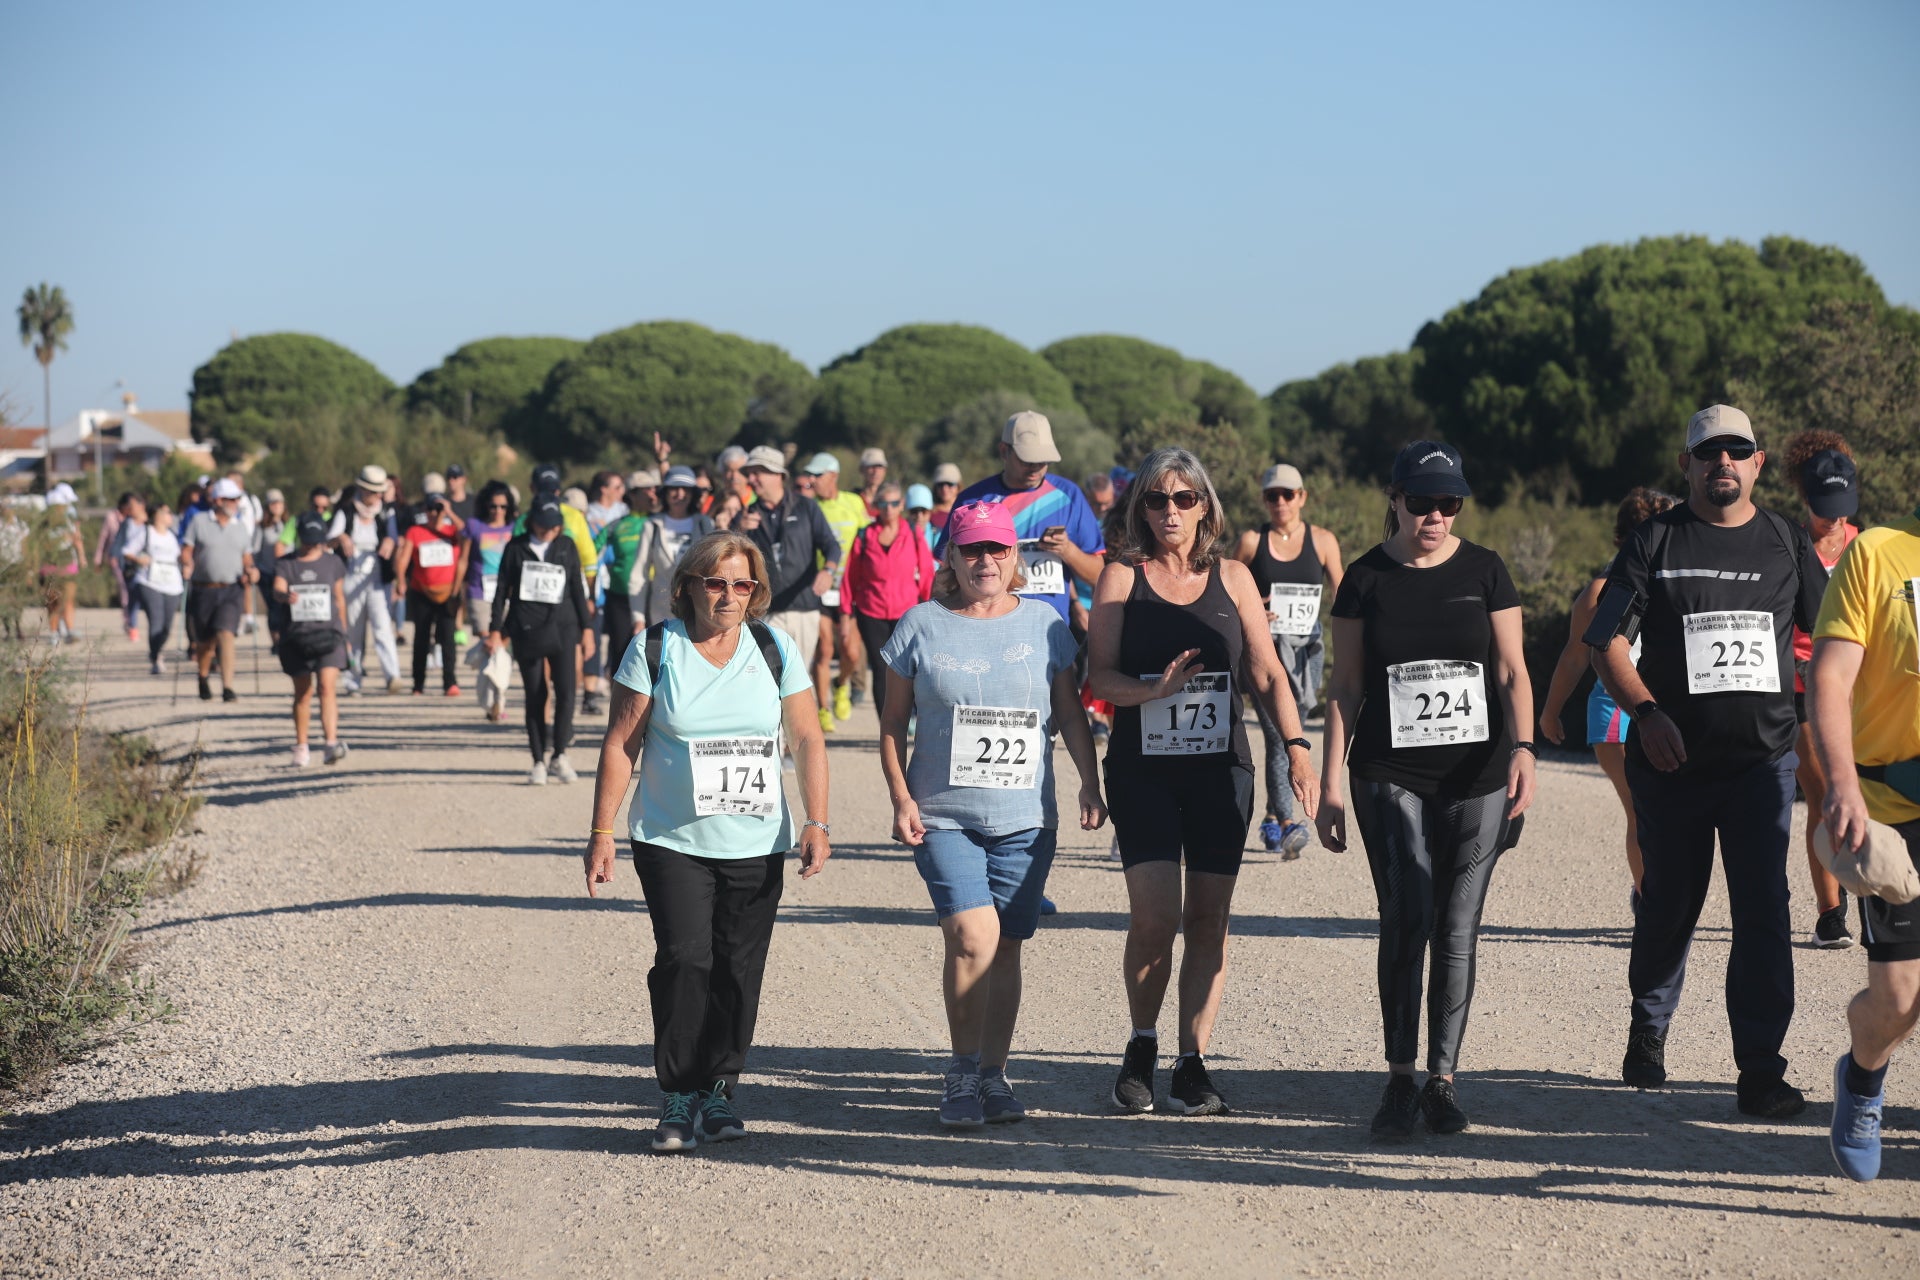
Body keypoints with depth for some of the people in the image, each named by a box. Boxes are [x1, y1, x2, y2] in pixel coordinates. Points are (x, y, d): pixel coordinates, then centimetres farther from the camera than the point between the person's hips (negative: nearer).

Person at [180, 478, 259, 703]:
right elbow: (186, 550, 2)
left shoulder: (241, 528, 12)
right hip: (204, 590, -1)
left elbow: (247, 558, 17)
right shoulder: (200, 522, 3)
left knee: (225, 634, -17)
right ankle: (203, 678, 38)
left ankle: (228, 688, -21)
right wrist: (187, 564, -19)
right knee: (205, 641, 8)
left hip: (232, 590, 1)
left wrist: (249, 572, -4)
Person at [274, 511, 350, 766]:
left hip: (328, 633, -1)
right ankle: (301, 747, 20)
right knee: (302, 692, 8)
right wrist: (286, 596, -35)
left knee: (327, 687, -17)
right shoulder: (285, 564, 6)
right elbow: (277, 590, -11)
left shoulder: (333, 563, 9)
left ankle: (331, 741, -25)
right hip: (297, 635, 1)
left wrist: (344, 632, 19)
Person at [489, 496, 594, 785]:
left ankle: (559, 755, -2)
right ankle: (539, 761, 9)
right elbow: (502, 590, 7)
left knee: (566, 690, -13)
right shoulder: (516, 548, 4)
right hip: (527, 630, 0)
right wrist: (496, 629, 3)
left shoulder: (567, 547, 7)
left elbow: (578, 589, 12)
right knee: (535, 697, 2)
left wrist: (586, 626, 10)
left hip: (562, 627, 0)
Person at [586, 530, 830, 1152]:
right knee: (685, 959, -14)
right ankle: (678, 1097, -5)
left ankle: (718, 1088, 19)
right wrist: (602, 832, -4)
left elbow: (808, 740, 7)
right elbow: (620, 744, 0)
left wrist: (816, 823, -2)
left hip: (757, 845, 2)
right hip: (672, 842, -2)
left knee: (740, 971, 3)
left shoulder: (776, 650, 4)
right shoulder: (655, 650, -2)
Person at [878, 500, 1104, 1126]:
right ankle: (962, 1073, -3)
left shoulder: (1043, 625, 7)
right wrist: (901, 799, -3)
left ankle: (993, 1075, 18)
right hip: (943, 816, -2)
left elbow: (1071, 715, 13)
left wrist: (1090, 785, 5)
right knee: (972, 937, -17)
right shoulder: (920, 626, 3)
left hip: (1026, 817, 2)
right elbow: (893, 724, 6)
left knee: (1006, 949, 5)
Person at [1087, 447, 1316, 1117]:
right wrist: (1155, 690, -24)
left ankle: (1193, 1062, 8)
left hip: (1220, 767, 2)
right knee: (1155, 914, -12)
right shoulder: (1122, 577, 2)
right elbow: (1100, 673, -4)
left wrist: (1297, 749, -7)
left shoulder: (1231, 576, 8)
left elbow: (1267, 672, 5)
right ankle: (1142, 1046, 10)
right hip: (1142, 768, -2)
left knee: (1209, 918, 0)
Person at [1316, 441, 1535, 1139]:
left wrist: (1522, 747, -10)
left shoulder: (1483, 572, 5)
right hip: (1390, 776, -1)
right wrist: (1330, 780, 2)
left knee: (1457, 930, 3)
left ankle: (1442, 1078, 12)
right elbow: (1346, 685, 6)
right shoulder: (1366, 579, 4)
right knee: (1408, 918, -13)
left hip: (1477, 777, 1)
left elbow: (1512, 671, 5)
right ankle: (1400, 1077, -4)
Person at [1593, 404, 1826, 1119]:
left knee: (1763, 910, -8)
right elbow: (1606, 637, -2)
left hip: (1763, 759, 1)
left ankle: (1760, 1067, -6)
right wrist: (1646, 712, -16)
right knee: (1669, 904, 11)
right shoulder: (1655, 542, 2)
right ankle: (1648, 1033, 34)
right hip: (1672, 759, 0)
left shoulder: (1786, 543, 8)